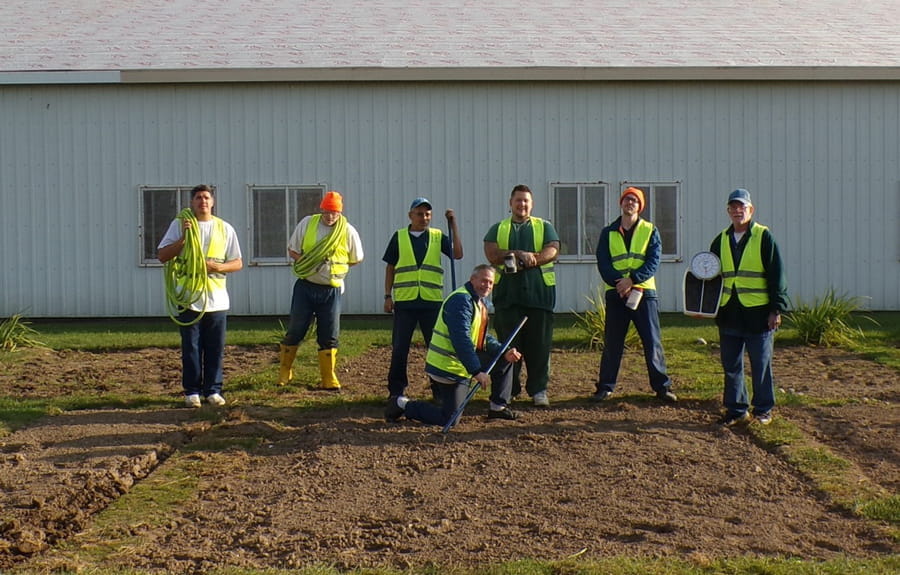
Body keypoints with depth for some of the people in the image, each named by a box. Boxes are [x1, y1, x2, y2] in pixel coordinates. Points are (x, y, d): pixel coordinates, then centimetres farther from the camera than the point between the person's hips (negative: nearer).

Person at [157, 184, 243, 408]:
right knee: (191, 348, 2)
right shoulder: (180, 225, 3)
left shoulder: (224, 228, 7)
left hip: (217, 299, 2)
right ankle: (192, 391, 12)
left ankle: (212, 390, 15)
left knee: (215, 348, 5)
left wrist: (218, 267, -11)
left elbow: (238, 263, 8)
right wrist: (183, 237, -14)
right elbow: (162, 256, -2)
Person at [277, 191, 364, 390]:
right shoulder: (307, 223, -3)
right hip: (305, 287, 0)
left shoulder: (348, 231, -4)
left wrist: (336, 268, -2)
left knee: (329, 336, 3)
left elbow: (356, 259, 8)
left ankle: (329, 379, 12)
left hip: (331, 290, 0)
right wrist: (305, 262, -10)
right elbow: (292, 249, 5)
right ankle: (284, 372, 21)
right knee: (295, 330, 4)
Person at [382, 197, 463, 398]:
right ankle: (396, 390, 14)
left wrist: (453, 225, -8)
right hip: (404, 301, -1)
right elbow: (390, 268, 9)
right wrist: (388, 296, 3)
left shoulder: (438, 236, 8)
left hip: (432, 301, 1)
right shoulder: (399, 237, 6)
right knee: (399, 349, 3)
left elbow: (457, 254, -6)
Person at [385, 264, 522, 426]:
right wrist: (477, 371, -30)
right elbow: (461, 340, -28)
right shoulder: (461, 300, -20)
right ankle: (402, 405, 6)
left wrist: (505, 351, -1)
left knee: (505, 359, 11)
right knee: (449, 419, -9)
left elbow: (484, 338, 17)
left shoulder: (480, 301, 13)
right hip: (448, 368, -10)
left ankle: (498, 407, 20)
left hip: (464, 364, 10)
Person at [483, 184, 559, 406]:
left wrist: (531, 258, -16)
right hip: (507, 294, 0)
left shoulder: (544, 227, 15)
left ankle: (539, 390, 7)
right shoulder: (498, 228, 14)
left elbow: (552, 251, -2)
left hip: (539, 294, 0)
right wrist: (519, 254, -12)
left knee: (540, 344, -1)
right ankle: (508, 390, 10)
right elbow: (492, 255, -2)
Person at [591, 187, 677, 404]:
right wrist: (618, 282, -16)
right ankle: (605, 387, 13)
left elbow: (653, 262, -5)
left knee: (652, 342, -1)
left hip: (643, 292, -1)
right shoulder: (608, 233, 9)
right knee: (611, 343, 5)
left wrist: (631, 280, -18)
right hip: (616, 294, 1)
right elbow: (603, 263, 0)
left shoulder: (650, 231, 6)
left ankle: (662, 386, 7)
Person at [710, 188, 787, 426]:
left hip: (758, 313, -4)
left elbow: (777, 275, -4)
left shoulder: (764, 237, -3)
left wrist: (776, 309, -9)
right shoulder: (721, 240, 11)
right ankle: (736, 409, 18)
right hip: (729, 313, 5)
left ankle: (763, 409, 15)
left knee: (761, 365, 4)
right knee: (731, 365, 8)